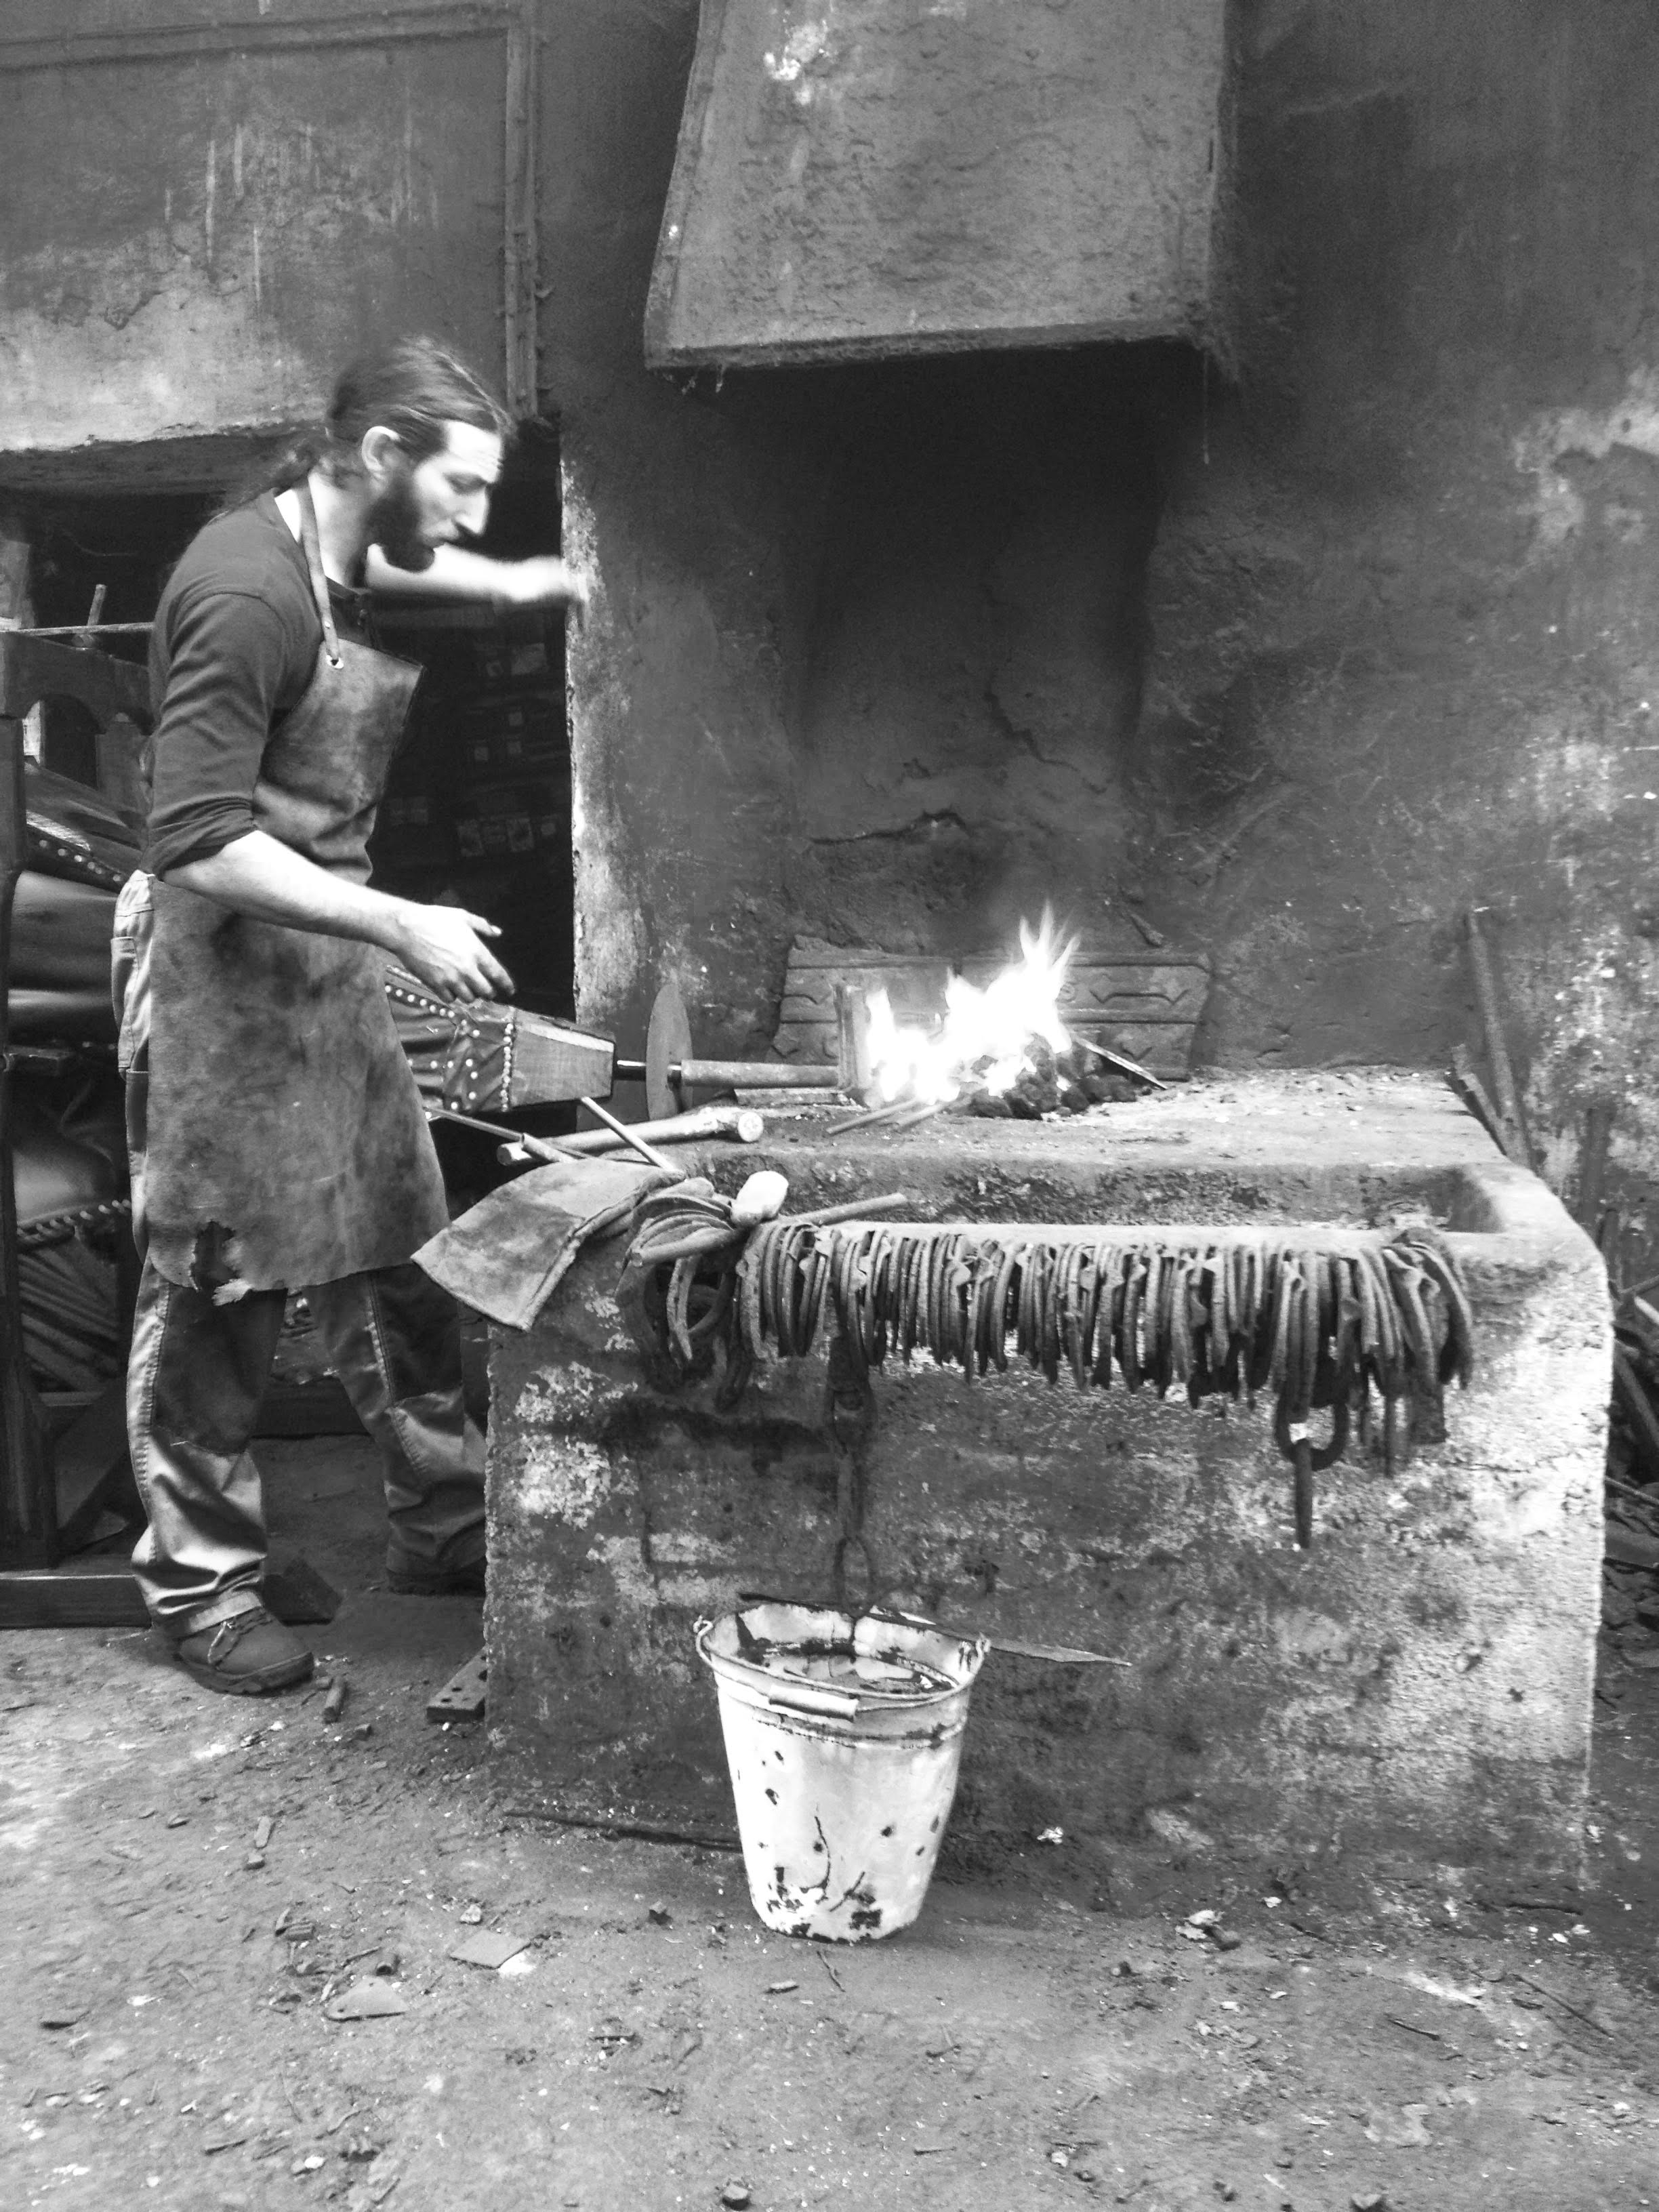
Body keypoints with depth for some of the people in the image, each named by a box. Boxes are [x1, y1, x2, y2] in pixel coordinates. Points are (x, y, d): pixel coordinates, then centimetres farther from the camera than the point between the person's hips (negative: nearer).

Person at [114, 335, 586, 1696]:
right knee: (217, 1294, 2)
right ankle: (202, 1585, 18)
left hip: (328, 957, 9)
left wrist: (508, 584, 23)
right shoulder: (247, 592, -21)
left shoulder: (330, 557, 7)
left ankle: (445, 1525, 26)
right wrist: (402, 926, -25)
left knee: (395, 1257, 12)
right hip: (225, 967, -9)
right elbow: (199, 844, -26)